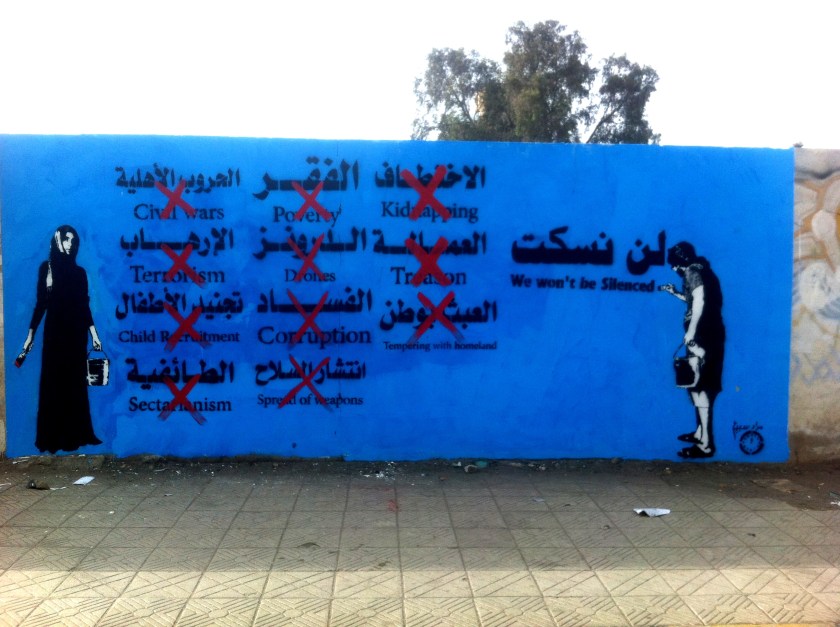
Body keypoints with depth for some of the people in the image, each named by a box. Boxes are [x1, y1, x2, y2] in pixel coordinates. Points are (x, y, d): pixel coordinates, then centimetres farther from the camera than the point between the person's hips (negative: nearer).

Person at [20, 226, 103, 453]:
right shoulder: (46, 268, 4)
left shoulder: (79, 272, 8)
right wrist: (31, 333, -1)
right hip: (54, 330, -2)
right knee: (53, 382, -1)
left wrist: (93, 333, 2)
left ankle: (76, 434, 11)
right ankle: (53, 437, 5)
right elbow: (40, 303, 3)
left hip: (76, 331, 2)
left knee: (75, 383, 4)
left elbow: (84, 306, 8)